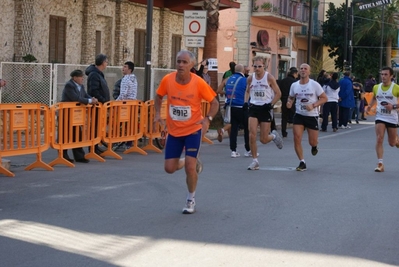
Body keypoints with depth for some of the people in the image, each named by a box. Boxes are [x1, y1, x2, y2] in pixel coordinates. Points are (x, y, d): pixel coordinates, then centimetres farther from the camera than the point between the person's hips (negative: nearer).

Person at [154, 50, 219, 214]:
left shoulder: (198, 83, -17)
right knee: (169, 168, 3)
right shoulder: (167, 80, -11)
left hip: (193, 130, -3)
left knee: (190, 167, -11)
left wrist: (208, 119, -22)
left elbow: (214, 103, -6)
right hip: (173, 131, 3)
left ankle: (191, 200, 14)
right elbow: (159, 96, 9)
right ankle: (194, 163, 36)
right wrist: (158, 114, -6)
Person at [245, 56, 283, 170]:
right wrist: (246, 102, 3)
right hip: (254, 108, 3)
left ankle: (273, 136, 37)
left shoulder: (269, 77, -8)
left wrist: (271, 104, -15)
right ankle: (255, 161, 1)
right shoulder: (250, 78, 2)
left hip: (265, 109, -3)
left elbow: (278, 93, -2)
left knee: (264, 140, 0)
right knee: (252, 135, -11)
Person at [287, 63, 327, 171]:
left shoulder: (315, 85, -9)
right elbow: (291, 97, 17)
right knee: (297, 139, -12)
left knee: (312, 142, 1)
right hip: (299, 115, 2)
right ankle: (302, 162, -1)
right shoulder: (294, 85, 1)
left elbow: (324, 98, -6)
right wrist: (289, 103, -7)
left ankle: (314, 146, 41)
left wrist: (313, 105, -20)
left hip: (312, 116, -2)